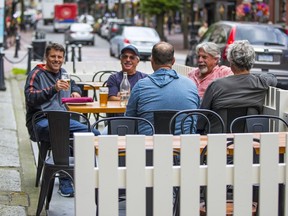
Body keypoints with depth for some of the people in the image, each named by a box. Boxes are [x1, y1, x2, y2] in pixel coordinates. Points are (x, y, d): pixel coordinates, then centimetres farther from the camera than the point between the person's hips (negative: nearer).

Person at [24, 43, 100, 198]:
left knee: (94, 134, -18)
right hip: (41, 121, -7)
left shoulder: (63, 73, 22)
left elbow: (74, 86, 43)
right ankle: (64, 182, -34)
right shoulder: (36, 74, 1)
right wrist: (53, 89, -26)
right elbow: (30, 98, -14)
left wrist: (75, 92, 17)